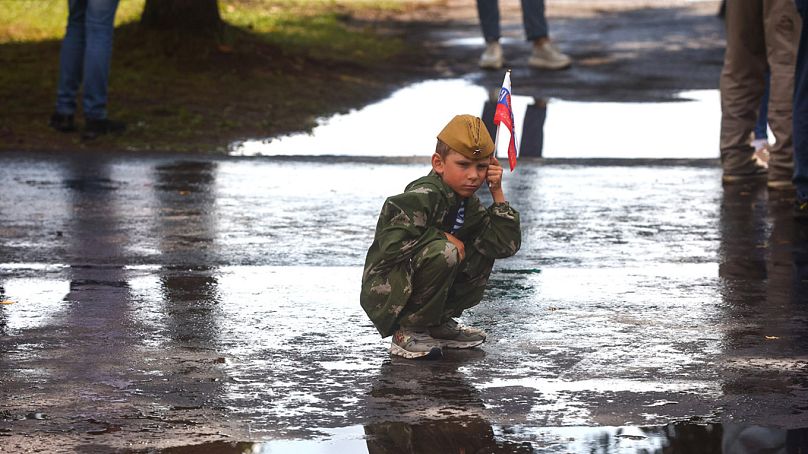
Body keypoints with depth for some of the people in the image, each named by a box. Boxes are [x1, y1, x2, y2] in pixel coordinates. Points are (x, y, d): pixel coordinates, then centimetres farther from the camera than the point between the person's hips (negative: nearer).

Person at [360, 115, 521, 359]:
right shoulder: (422, 197, -20)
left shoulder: (469, 204, 7)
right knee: (442, 252, -32)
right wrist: (443, 237, -21)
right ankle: (408, 332, -16)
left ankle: (440, 322, 12)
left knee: (483, 252, 4)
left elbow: (506, 245, 1)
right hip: (385, 291, -9)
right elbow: (391, 243, -32)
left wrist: (497, 193, -4)